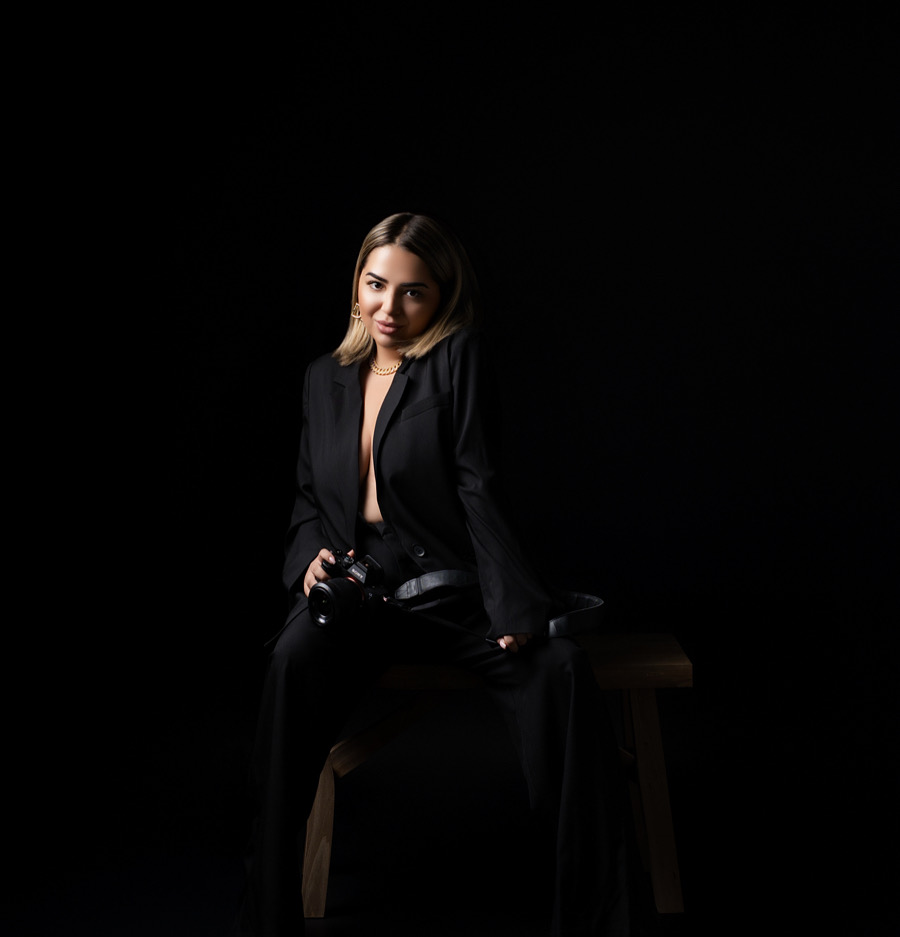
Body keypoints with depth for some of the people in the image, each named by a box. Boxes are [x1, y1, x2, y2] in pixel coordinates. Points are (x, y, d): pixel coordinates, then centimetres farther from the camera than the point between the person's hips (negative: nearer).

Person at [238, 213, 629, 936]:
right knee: (295, 660, -31)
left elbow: (479, 488, -9)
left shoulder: (459, 358, -1)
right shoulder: (326, 376, 14)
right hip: (355, 590, 3)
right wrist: (312, 553, 1)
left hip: (452, 590, -2)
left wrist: (517, 605, -21)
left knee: (561, 668, -30)